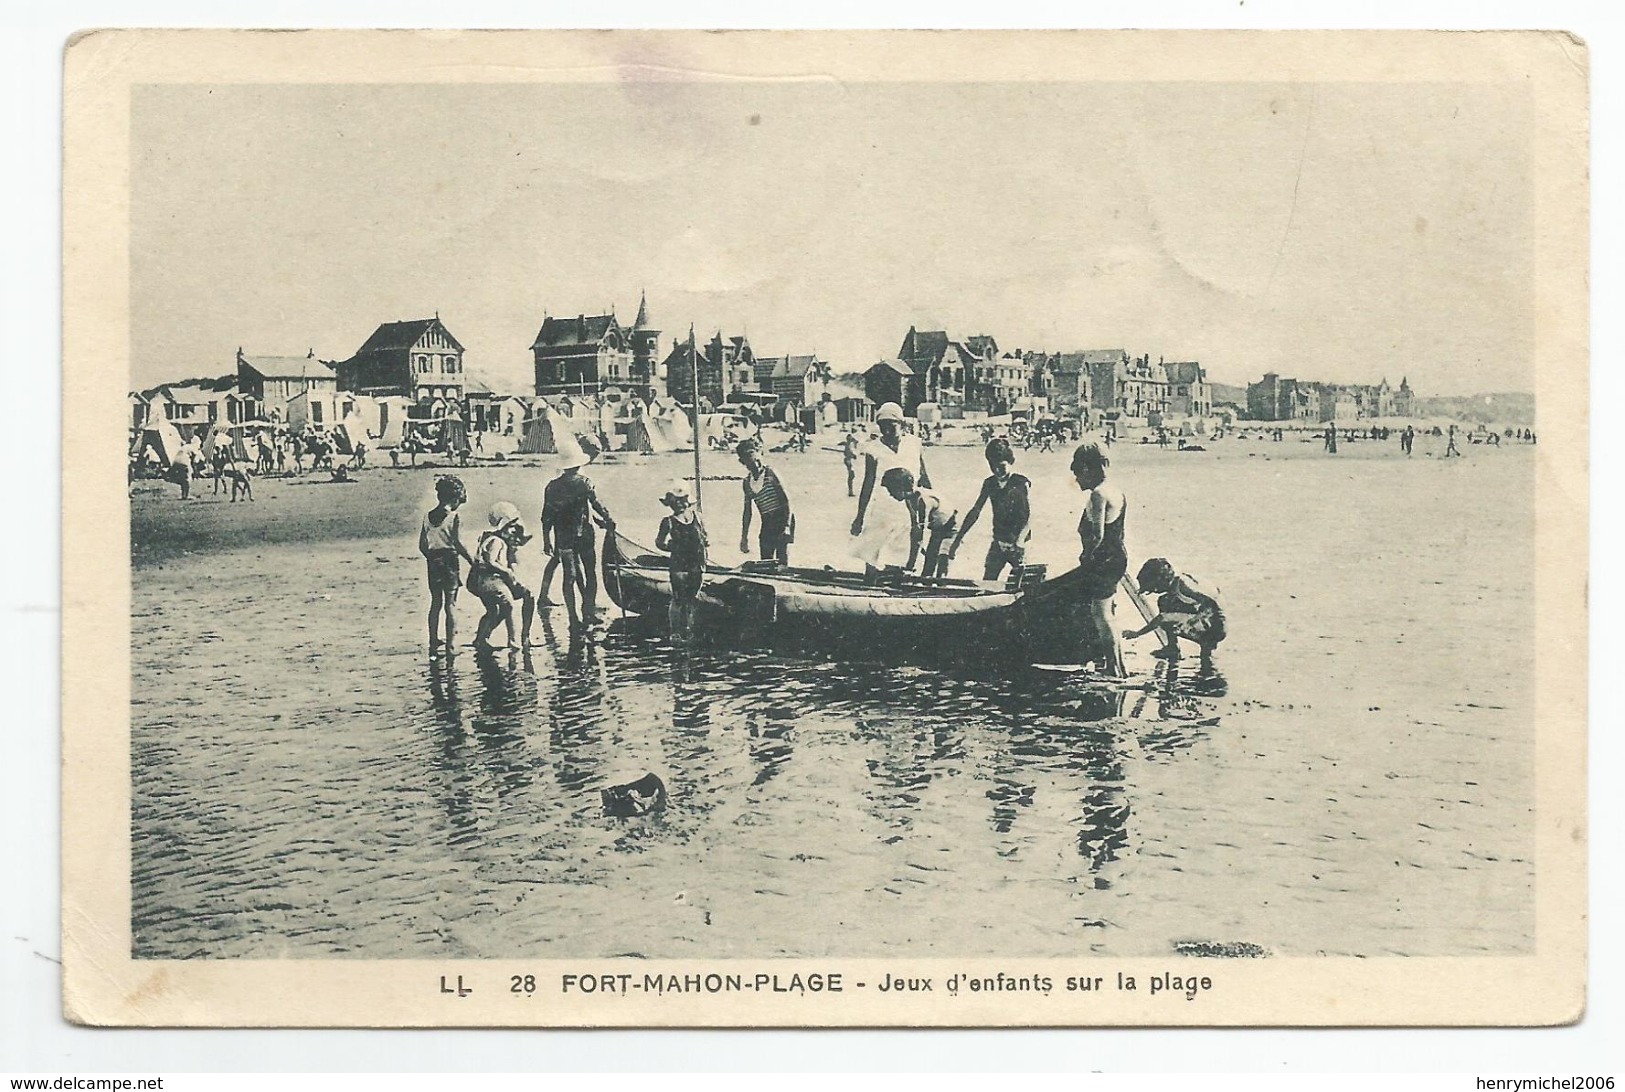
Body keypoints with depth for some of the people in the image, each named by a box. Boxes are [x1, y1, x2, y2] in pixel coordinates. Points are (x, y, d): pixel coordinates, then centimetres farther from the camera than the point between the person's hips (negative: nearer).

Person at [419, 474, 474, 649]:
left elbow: (422, 545, 8)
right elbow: (458, 543, -16)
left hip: (433, 562, 5)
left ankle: (433, 641, 18)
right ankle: (450, 644, -1)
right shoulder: (453, 517, -11)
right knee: (451, 604, 0)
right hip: (449, 561, -5)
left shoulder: (428, 517, 6)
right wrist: (473, 561, -8)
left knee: (435, 603, 14)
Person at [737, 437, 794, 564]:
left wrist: (787, 527, -20)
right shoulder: (747, 481, 8)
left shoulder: (769, 473, -8)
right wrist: (744, 537, 13)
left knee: (782, 562, -13)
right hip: (766, 524, 6)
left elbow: (786, 500, -11)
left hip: (781, 519, -5)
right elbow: (747, 512, 15)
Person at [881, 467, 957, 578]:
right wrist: (910, 560, -1)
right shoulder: (909, 499, -6)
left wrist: (910, 565, -35)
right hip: (937, 530, 8)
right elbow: (913, 529, 0)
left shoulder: (923, 499, -32)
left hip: (950, 527, -8)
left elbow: (921, 531, -34)